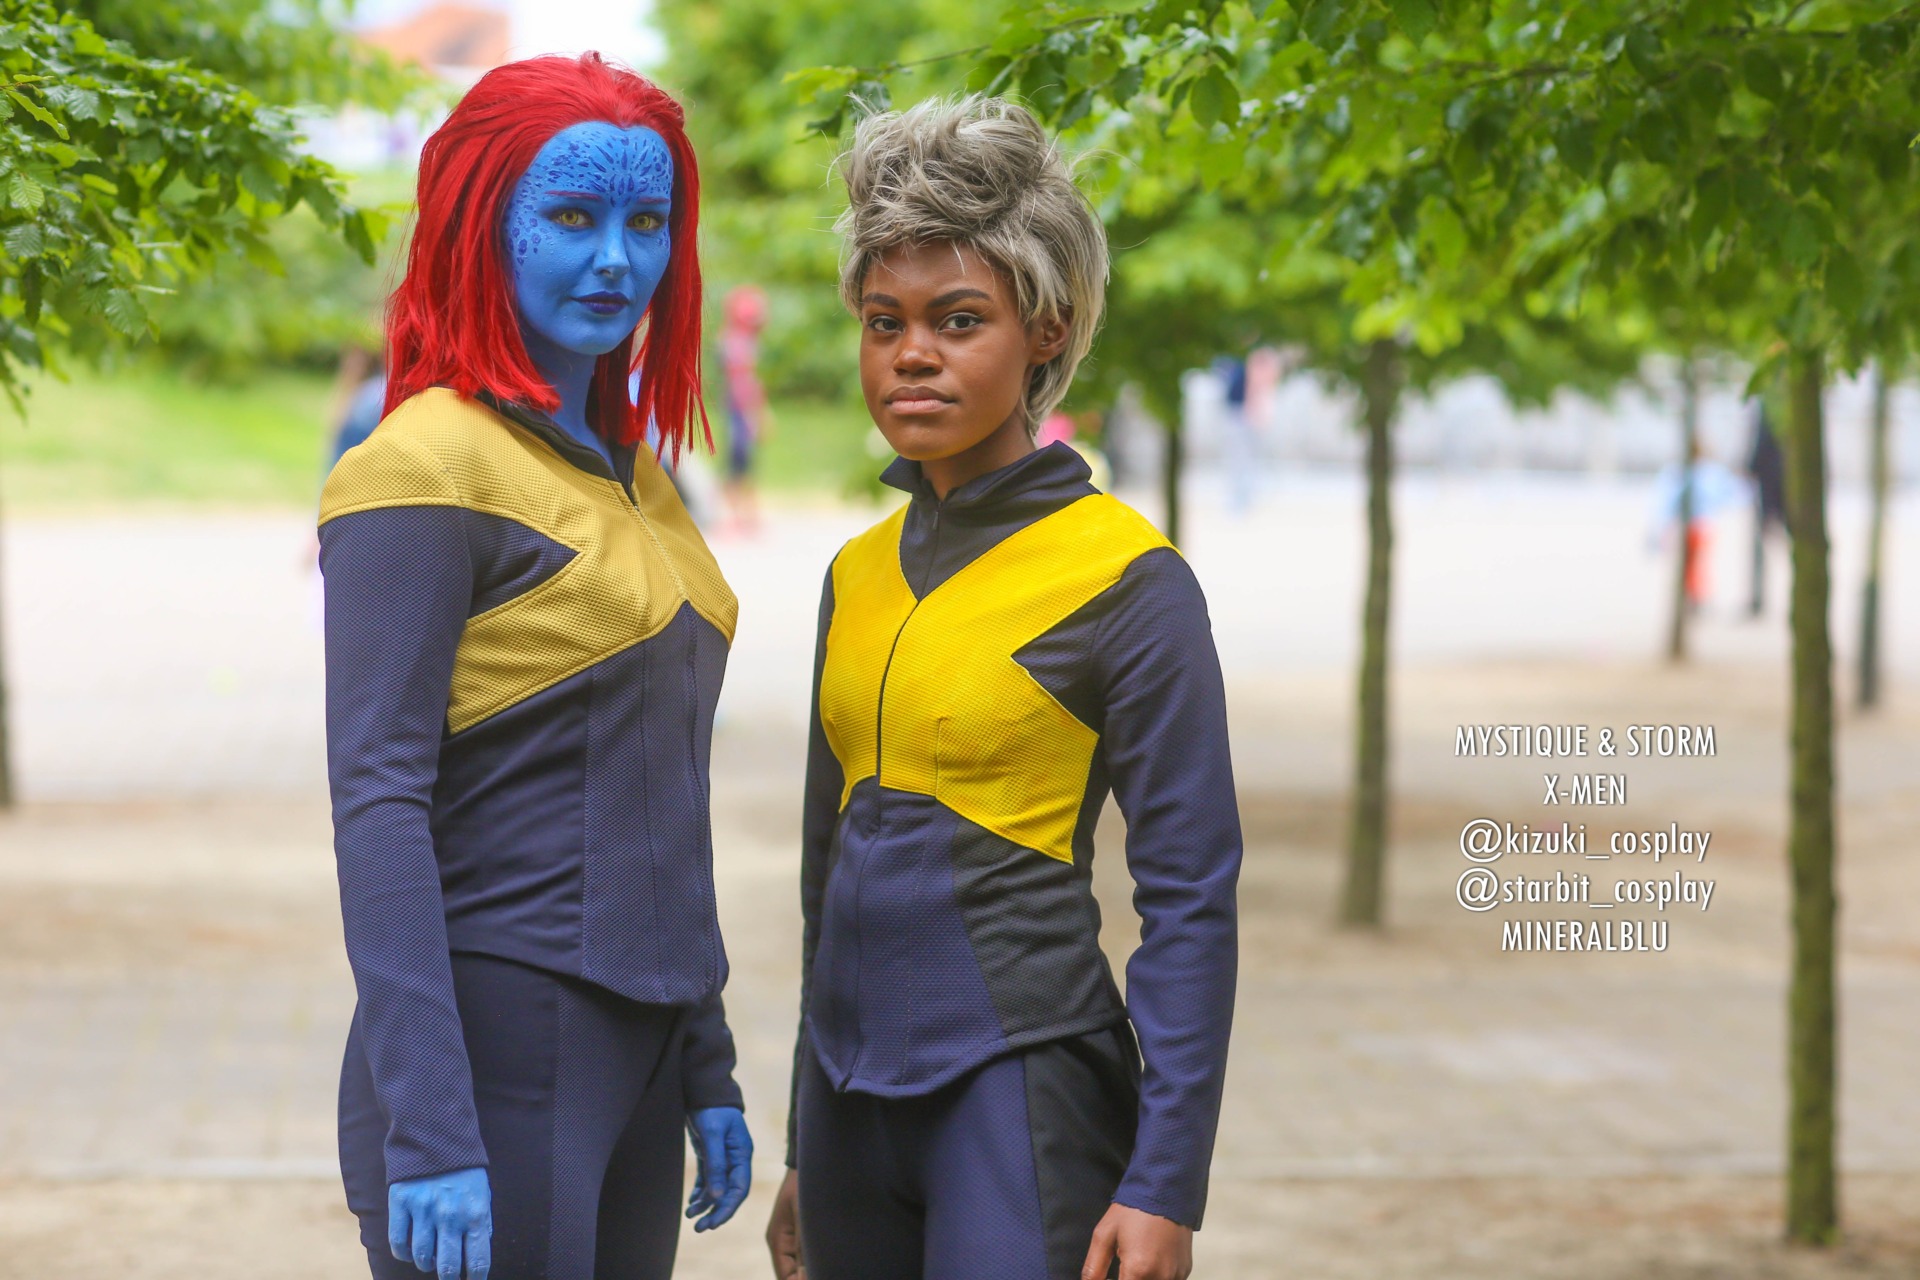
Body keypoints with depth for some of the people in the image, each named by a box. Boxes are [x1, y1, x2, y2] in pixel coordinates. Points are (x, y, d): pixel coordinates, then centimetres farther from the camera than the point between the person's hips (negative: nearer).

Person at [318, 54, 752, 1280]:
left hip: (633, 1039, 8)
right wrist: (426, 1133, -22)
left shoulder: (631, 474, 14)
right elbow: (377, 803, -16)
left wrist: (705, 1069, 17)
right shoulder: (427, 469, -10)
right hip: (502, 1039, -8)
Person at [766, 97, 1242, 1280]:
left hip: (1022, 1089, -6)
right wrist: (804, 1151, 19)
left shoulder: (1128, 580, -8)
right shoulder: (859, 573, 10)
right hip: (855, 1085, 6)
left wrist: (1165, 1184, -14)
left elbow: (1190, 897, -9)